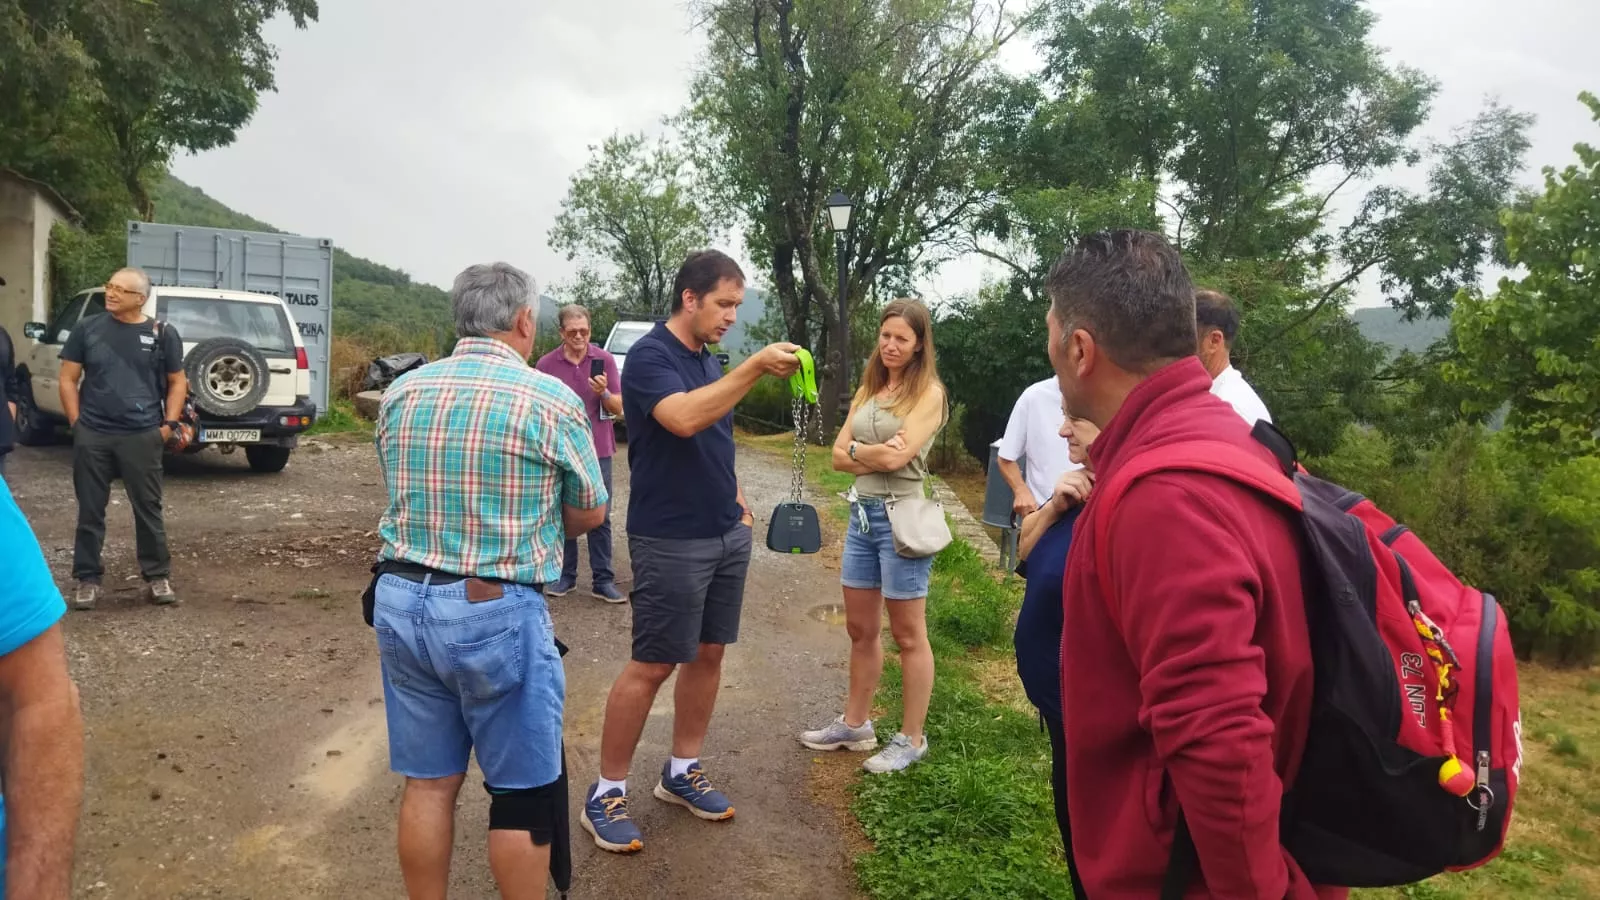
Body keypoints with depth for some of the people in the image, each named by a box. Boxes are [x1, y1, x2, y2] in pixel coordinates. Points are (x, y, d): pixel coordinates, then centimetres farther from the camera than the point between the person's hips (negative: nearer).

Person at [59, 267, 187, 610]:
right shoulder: (87, 329, 4)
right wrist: (77, 423, 0)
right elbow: (68, 379, 7)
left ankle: (157, 576, 13)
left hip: (143, 437, -1)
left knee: (148, 509, 5)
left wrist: (169, 424, 0)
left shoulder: (163, 334, 2)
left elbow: (177, 383, 9)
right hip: (92, 437, 1)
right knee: (90, 511, 8)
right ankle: (88, 579, 18)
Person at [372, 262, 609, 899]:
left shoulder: (400, 392, 4)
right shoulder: (552, 400, -11)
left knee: (428, 782, 17)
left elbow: (405, 492, 13)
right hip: (498, 613, -5)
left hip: (400, 601, 6)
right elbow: (590, 513, 0)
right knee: (523, 793, 10)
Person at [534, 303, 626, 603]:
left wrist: (604, 393, -22)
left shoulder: (605, 360, -2)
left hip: (597, 452, 0)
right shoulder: (546, 364, -1)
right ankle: (565, 576, 21)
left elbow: (618, 408, -1)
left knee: (600, 517, 3)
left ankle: (603, 581, 9)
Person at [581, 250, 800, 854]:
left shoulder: (709, 361, 12)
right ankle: (606, 793, 11)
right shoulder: (649, 356, -13)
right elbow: (683, 419, -32)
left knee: (709, 654, 12)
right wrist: (755, 368, -33)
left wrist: (736, 498, 12)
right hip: (671, 542, -8)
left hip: (727, 535, 8)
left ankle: (682, 772, 27)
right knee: (652, 666, -3)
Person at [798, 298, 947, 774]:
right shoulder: (868, 389, 12)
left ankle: (911, 739, 17)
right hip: (861, 514, 7)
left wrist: (857, 449, -1)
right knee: (860, 629, 16)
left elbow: (896, 458, -18)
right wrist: (877, 455, -12)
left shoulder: (928, 393, -9)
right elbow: (839, 456, 6)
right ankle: (855, 724, 31)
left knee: (908, 635, 4)